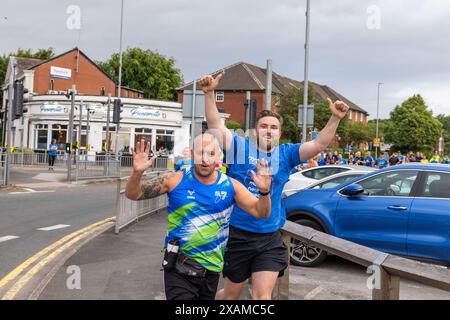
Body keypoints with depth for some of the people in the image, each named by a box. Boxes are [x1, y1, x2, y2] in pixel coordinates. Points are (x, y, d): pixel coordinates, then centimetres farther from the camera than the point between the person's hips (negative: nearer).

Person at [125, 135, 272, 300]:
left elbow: (261, 213, -2)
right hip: (179, 270, -3)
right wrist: (137, 173, -26)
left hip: (212, 270, 3)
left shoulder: (230, 186, -3)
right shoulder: (176, 180, -8)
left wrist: (264, 191, -23)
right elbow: (132, 194, -6)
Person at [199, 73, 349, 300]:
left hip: (270, 240, 2)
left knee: (263, 295, 1)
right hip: (237, 236, -1)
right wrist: (209, 93, -24)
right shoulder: (240, 147, -3)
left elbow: (318, 145, -4)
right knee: (231, 294, 14)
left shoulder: (286, 154, 3)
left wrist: (335, 118, -17)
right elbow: (215, 125, -12)